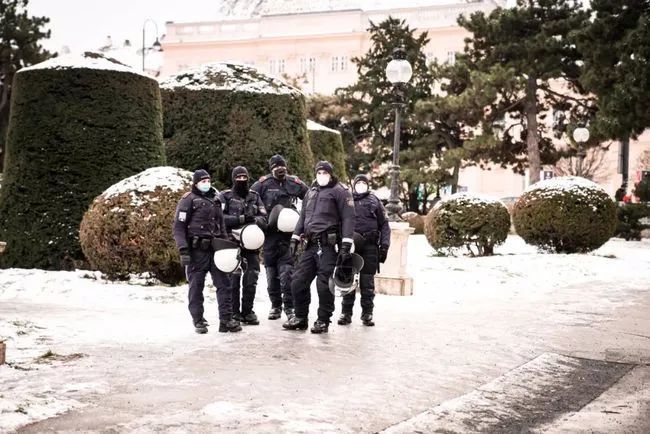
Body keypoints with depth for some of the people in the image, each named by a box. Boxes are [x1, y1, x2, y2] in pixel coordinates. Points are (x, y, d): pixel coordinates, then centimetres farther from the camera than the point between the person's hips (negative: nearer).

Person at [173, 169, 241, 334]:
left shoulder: (214, 199, 16)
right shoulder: (189, 200, -3)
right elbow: (179, 226, -8)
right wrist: (183, 250, -16)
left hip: (215, 248, 6)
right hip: (197, 250, -5)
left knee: (224, 283, 1)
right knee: (196, 286, 3)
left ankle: (226, 320, 4)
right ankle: (198, 322, 12)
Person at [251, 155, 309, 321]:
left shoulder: (295, 183, 5)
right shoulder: (263, 183, 0)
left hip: (288, 233, -1)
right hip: (269, 233, 1)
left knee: (286, 269, -10)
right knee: (271, 270, 8)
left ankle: (289, 306, -6)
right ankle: (275, 305, 18)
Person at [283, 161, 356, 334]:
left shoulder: (340, 191, -1)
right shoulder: (311, 192, 22)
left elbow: (348, 218, -8)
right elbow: (303, 216, 27)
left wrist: (346, 245, -16)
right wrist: (295, 238, 17)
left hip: (328, 245, -7)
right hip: (311, 245, 7)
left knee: (324, 284, -5)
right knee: (298, 281, 6)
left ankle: (323, 321, 7)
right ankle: (300, 318, 18)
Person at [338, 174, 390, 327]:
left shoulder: (374, 201, 15)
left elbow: (384, 224, 12)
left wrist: (384, 245, 0)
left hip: (370, 246, 0)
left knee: (367, 281, 1)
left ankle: (367, 313, 6)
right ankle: (346, 313, 5)